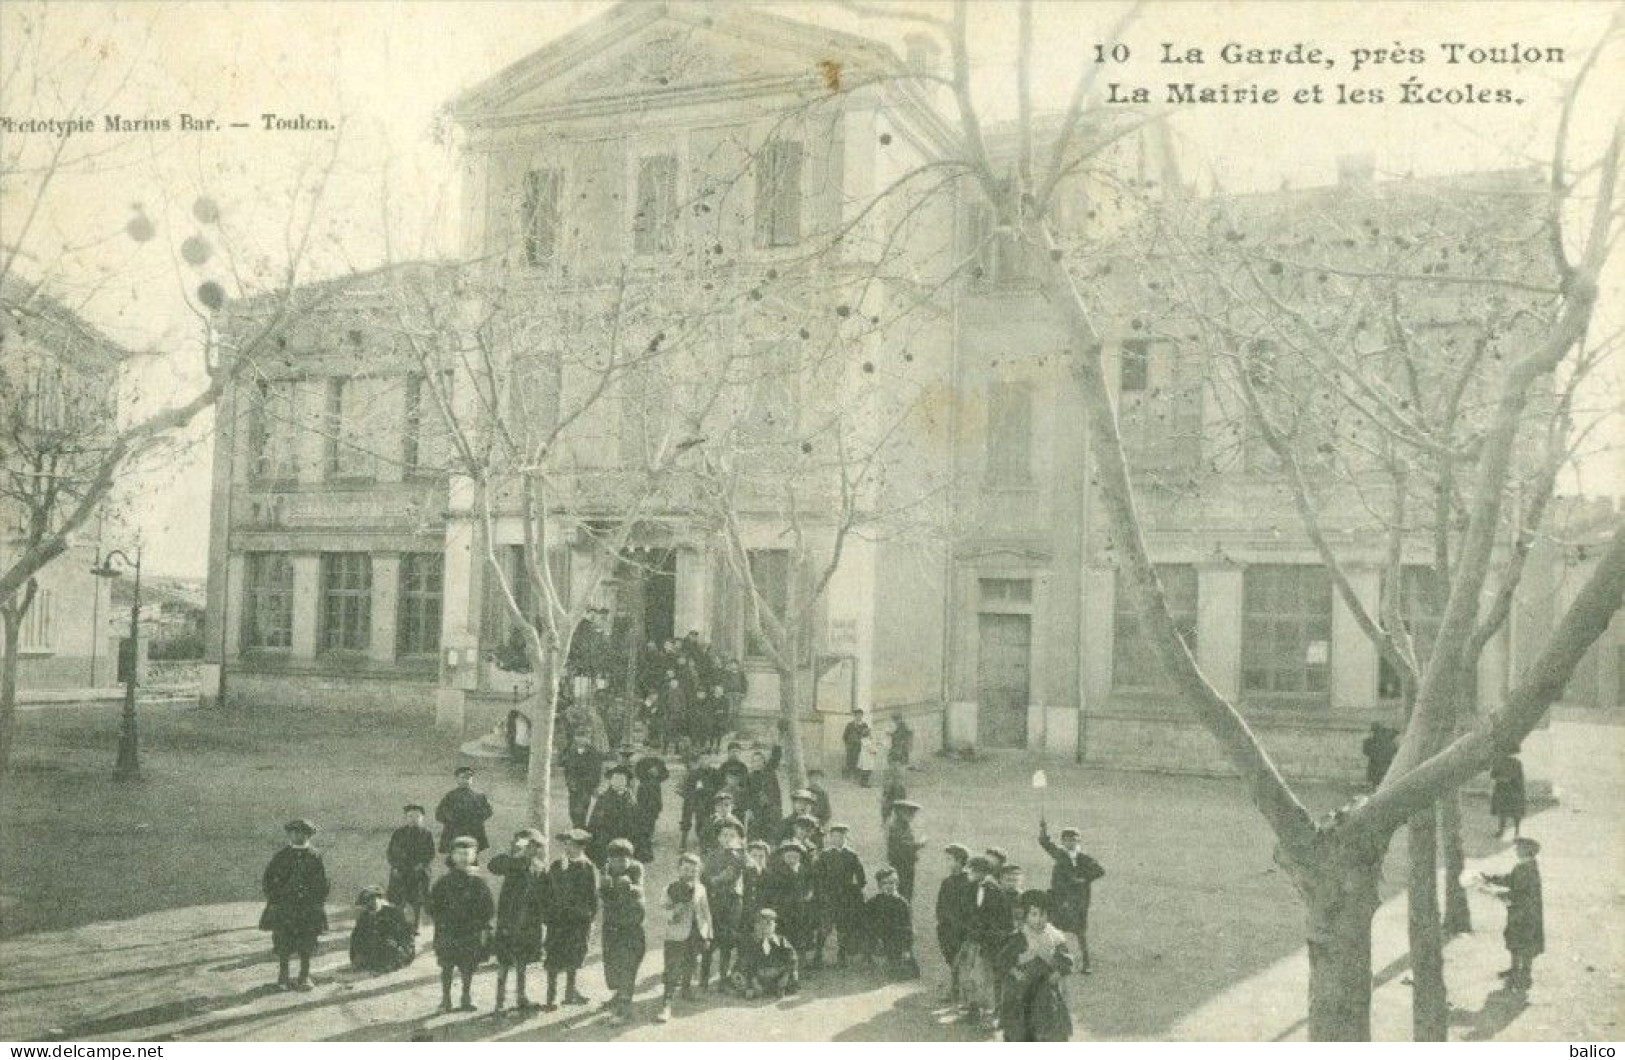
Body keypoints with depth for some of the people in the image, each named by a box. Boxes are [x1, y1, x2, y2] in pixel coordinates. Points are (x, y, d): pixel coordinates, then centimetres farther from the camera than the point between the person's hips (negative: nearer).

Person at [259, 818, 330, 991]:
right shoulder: (280, 857, 1)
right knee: (284, 943, 3)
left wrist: (319, 902, 1)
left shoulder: (314, 857, 4)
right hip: (284, 908, -1)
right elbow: (267, 880, 4)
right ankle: (283, 976, 16)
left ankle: (304, 977, 12)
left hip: (309, 907, 1)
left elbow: (322, 882, 9)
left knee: (307, 944, 2)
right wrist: (273, 901, -3)